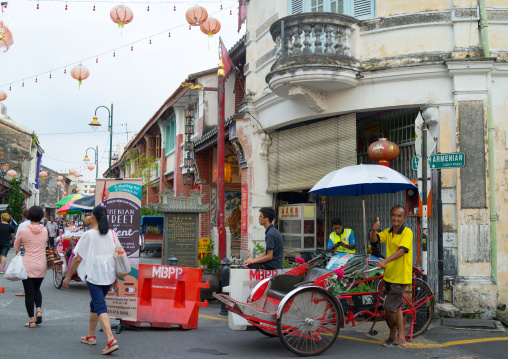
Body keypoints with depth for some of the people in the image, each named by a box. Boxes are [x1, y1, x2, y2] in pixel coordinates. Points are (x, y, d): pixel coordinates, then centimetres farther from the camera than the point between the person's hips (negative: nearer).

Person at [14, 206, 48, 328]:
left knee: (29, 292, 4)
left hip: (28, 266, -3)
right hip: (41, 265, 3)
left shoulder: (23, 231, -10)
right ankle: (39, 310, 1)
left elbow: (16, 247, 4)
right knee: (37, 289, 22)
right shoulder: (45, 231, -2)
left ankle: (31, 320, 6)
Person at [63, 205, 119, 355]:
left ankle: (110, 339, -24)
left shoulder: (89, 235, -9)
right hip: (109, 276, 6)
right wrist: (116, 275, 24)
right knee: (95, 304, 22)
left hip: (94, 276, -6)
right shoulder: (112, 234, 6)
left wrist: (68, 277, 4)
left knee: (100, 307, -10)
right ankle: (90, 336, 33)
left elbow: (78, 259, -7)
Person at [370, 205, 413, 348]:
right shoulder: (388, 232, 8)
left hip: (400, 277, -7)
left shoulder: (407, 232, -13)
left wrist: (385, 261, -39)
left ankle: (393, 334, 17)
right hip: (389, 275, 7)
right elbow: (373, 239, -2)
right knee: (396, 307, 14)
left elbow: (401, 251, -26)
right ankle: (401, 338, 23)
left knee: (389, 307, -6)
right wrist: (374, 229, -24)